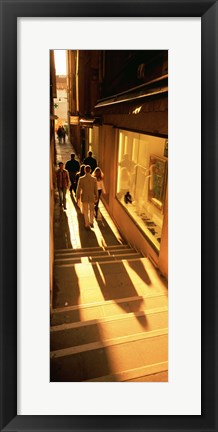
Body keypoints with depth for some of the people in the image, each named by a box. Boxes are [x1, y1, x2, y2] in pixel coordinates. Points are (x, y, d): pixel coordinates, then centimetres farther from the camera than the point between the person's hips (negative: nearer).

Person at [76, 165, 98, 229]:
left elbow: (79, 189, -6)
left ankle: (87, 225, 16)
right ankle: (91, 222, 32)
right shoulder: (94, 179, -9)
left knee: (86, 211, 10)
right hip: (92, 197, 1)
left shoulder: (81, 179, -13)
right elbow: (96, 189, -2)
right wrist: (96, 197, 11)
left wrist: (77, 197, 7)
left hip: (84, 197, -1)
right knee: (91, 210, 21)